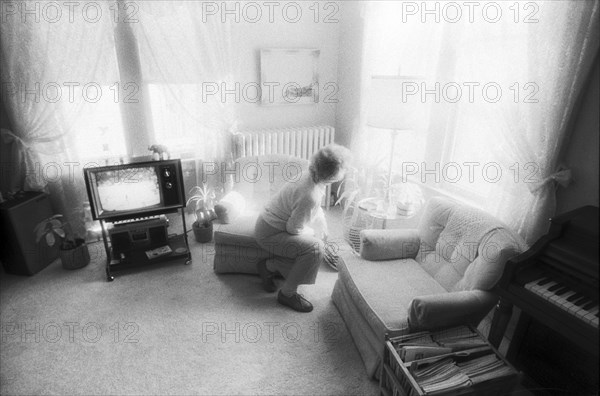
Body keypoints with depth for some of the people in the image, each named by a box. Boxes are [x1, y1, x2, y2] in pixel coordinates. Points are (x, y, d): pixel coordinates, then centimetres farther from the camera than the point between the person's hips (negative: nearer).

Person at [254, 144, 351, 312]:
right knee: (315, 248, -23)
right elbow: (293, 229, -22)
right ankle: (287, 294, -5)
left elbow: (317, 211, 11)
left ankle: (268, 266, 16)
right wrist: (313, 233, -5)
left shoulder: (312, 176, -6)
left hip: (273, 221, 9)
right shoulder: (309, 196, -34)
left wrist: (323, 233, 10)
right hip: (270, 233, -9)